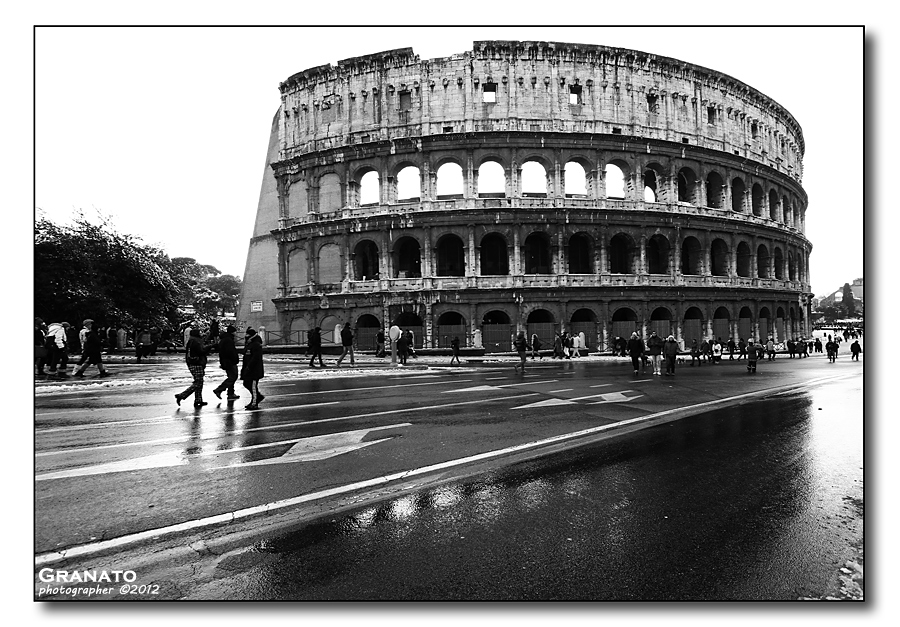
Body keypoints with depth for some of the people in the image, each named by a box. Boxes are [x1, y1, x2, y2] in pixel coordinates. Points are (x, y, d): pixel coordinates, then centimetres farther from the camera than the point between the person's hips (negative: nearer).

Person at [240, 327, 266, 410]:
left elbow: (255, 358, -23)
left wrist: (249, 367, -22)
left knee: (253, 386, -4)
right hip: (248, 370, 10)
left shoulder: (256, 345, -17)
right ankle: (259, 395, 28)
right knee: (246, 384, 14)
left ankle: (254, 404, 4)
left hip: (255, 370, -10)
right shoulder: (248, 344, 15)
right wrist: (244, 367, 17)